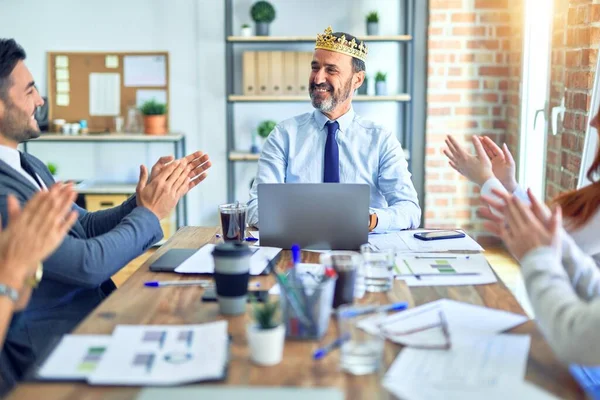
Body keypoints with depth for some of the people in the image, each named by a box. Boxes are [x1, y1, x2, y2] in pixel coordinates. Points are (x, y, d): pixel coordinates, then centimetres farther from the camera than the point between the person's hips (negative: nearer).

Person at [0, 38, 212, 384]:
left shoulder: (28, 166, 7)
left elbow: (84, 226, 13)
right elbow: (88, 264, -24)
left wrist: (144, 199, 0)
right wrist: (150, 213, -10)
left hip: (97, 312, 8)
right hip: (57, 348, -8)